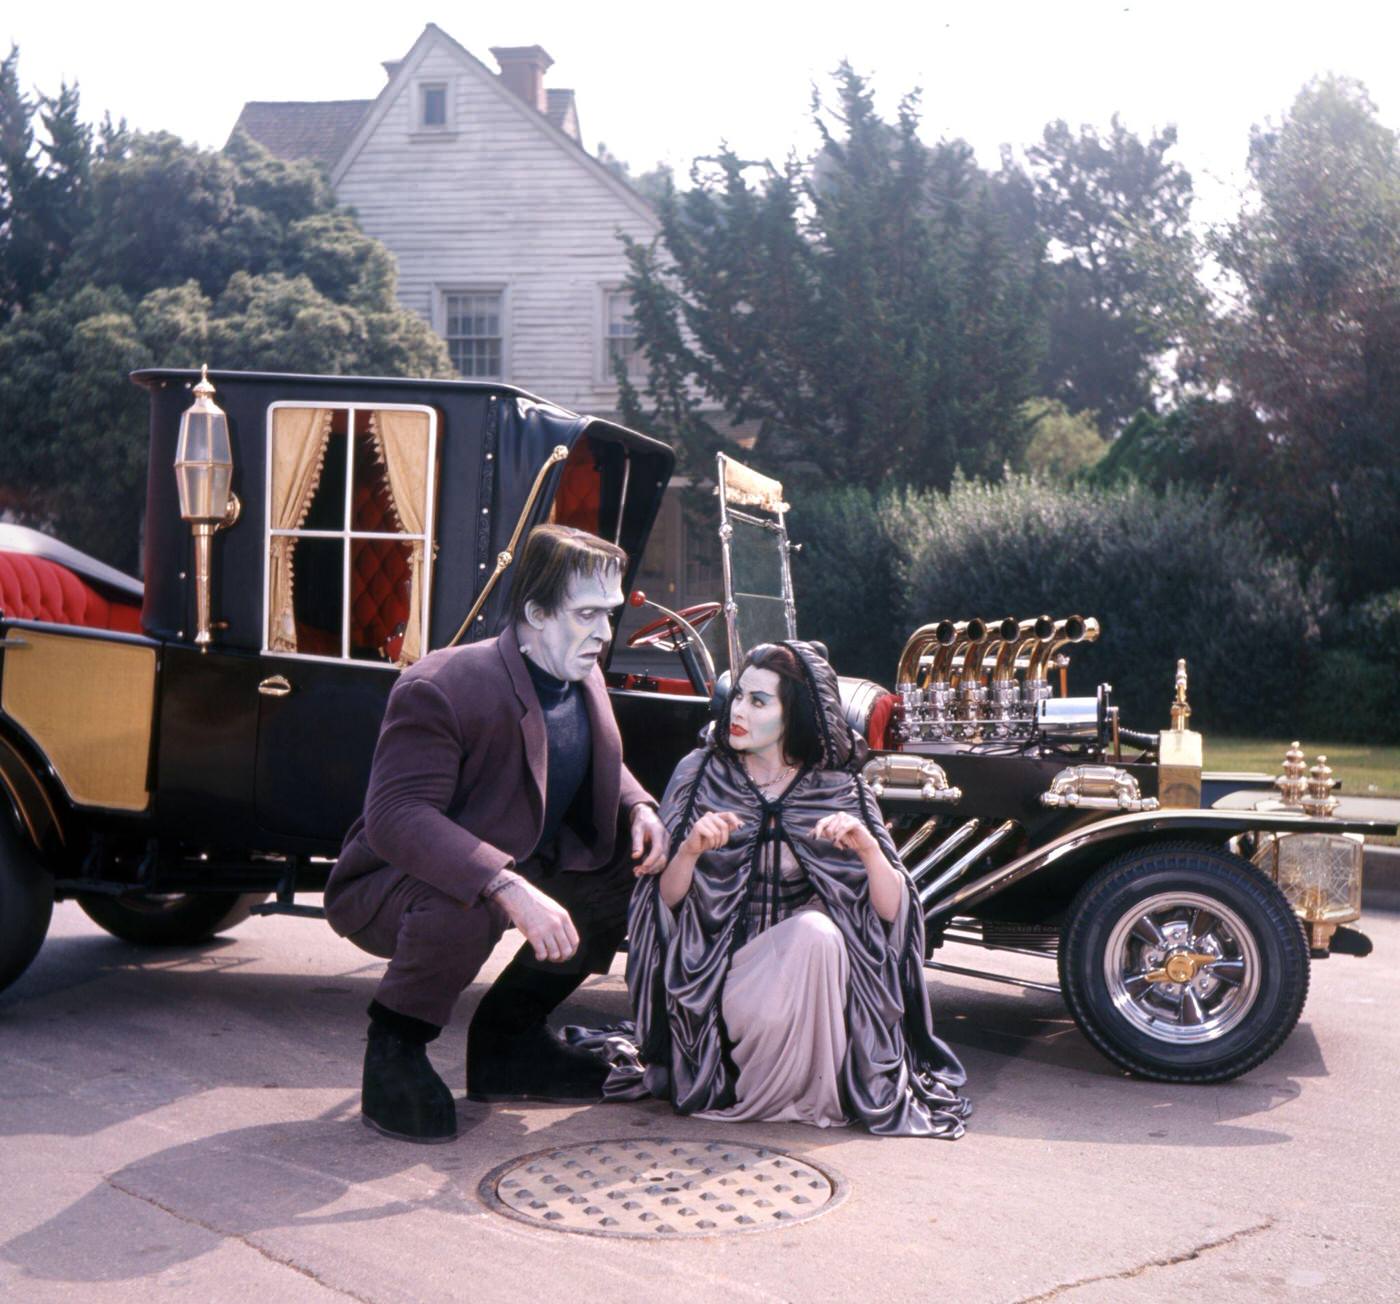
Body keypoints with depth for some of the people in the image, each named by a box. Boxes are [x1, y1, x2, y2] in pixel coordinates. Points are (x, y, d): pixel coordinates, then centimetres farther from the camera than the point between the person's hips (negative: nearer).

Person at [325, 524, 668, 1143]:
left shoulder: (584, 681, 0)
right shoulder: (439, 689, -27)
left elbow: (604, 769, 19)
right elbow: (396, 817, -36)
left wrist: (639, 809, -6)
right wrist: (508, 889, -48)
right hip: (388, 884, -9)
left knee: (627, 874, 2)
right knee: (460, 907, -40)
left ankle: (506, 1038, 14)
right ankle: (394, 1051, -9)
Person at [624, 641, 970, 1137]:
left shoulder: (836, 789, -1)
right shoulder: (700, 772, -2)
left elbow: (891, 911, -7)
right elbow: (666, 897, -5)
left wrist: (868, 848, -24)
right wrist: (691, 849, -24)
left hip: (803, 964, 1)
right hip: (714, 974, -1)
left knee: (816, 929, -32)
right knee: (766, 1014, -33)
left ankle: (810, 1093, -9)